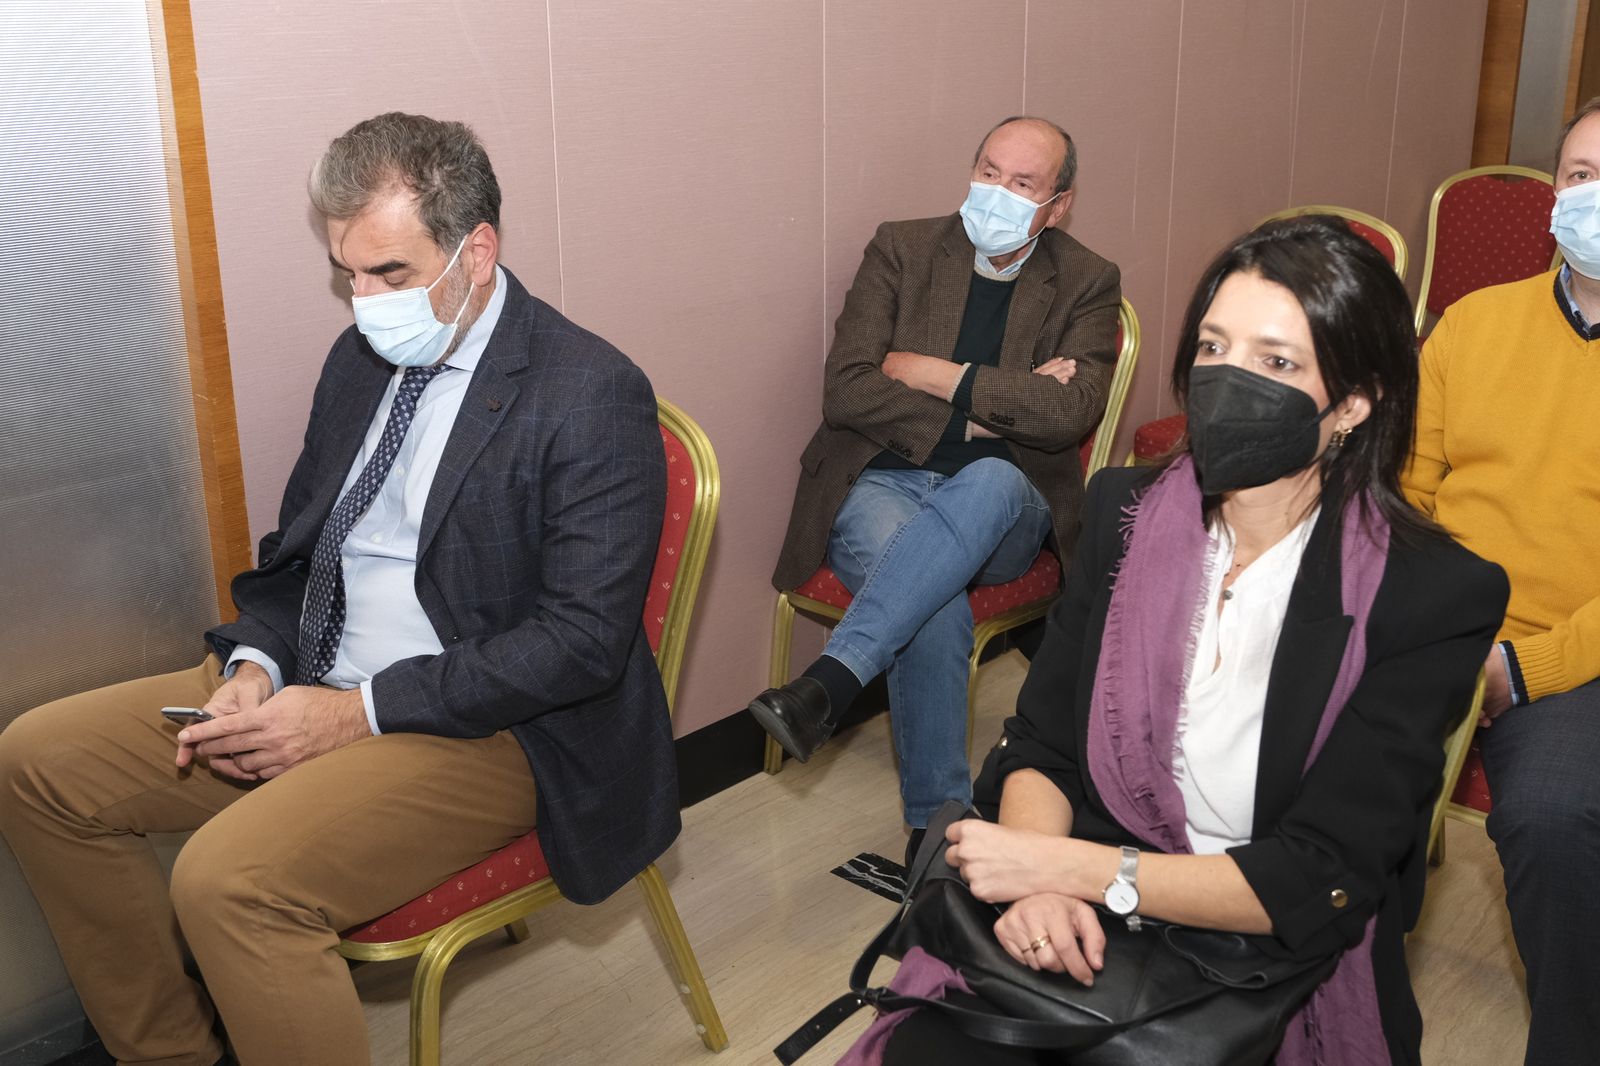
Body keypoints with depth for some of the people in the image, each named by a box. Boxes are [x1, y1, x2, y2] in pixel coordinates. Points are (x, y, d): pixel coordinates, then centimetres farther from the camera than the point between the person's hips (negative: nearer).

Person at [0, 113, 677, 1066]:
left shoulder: (594, 396, -15)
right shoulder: (363, 358, 9)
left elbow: (583, 639, -21)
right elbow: (297, 549, 18)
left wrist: (360, 711, -21)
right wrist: (257, 666, -4)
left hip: (490, 726, -8)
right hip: (317, 686, 9)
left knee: (230, 878, -29)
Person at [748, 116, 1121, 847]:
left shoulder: (1087, 285, 8)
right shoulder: (902, 250, 8)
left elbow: (1068, 412, -10)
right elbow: (844, 391, -4)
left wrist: (931, 374, -9)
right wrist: (984, 409, -9)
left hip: (1004, 500, 0)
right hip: (881, 484, 0)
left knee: (990, 482, -37)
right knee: (937, 605, -33)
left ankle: (830, 680, -42)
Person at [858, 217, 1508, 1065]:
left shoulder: (1433, 596, -12)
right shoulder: (1124, 511, 1)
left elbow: (1321, 883, -15)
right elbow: (1038, 747, 2)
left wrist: (1071, 868, -20)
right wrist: (1041, 887, -19)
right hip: (1084, 935, 2)